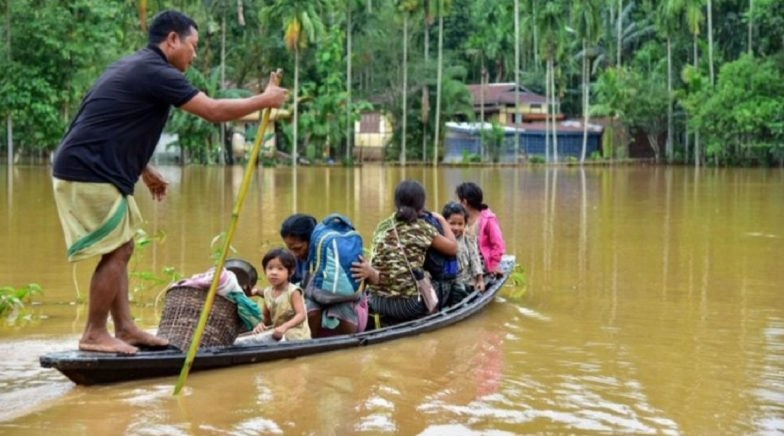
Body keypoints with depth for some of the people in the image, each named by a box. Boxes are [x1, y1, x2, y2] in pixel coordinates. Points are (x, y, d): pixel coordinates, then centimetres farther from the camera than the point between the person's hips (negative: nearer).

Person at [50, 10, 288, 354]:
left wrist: (144, 171, 29)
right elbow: (214, 111, -15)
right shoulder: (156, 72, -13)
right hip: (89, 174, -11)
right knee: (116, 251, -5)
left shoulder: (135, 68, 19)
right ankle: (94, 334, 2)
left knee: (120, 249, 13)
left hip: (90, 169, 11)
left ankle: (125, 328, 17)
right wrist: (264, 100, -4)